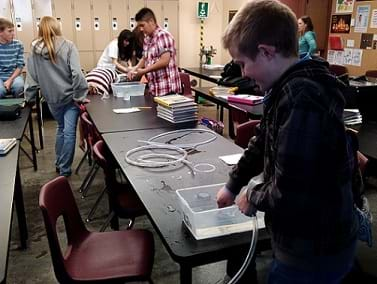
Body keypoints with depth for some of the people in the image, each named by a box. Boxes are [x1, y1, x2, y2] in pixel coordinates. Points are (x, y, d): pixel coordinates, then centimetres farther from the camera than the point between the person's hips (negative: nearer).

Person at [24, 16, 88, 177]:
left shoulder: (35, 50, 0)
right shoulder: (67, 46, -9)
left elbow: (31, 77, 3)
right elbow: (76, 73, -17)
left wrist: (29, 98, 14)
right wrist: (80, 96, -12)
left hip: (52, 98, 4)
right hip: (69, 96, -4)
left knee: (61, 128, 23)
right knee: (69, 132, 3)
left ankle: (59, 163, 32)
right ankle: (64, 170, 9)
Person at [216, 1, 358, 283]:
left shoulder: (302, 100, -30)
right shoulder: (293, 87, 5)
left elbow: (289, 193, -31)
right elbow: (263, 143, 15)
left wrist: (251, 196, -12)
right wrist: (233, 185, 18)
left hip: (314, 253, -9)